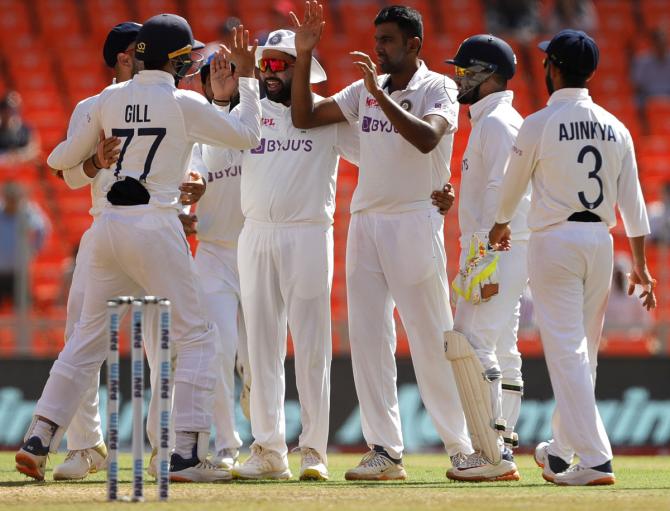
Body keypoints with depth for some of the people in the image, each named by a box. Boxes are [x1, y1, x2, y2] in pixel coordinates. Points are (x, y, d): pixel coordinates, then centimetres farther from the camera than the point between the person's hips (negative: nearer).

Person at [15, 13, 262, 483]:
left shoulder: (110, 98, 8)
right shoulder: (184, 104, -6)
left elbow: (62, 160, 15)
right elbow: (247, 135, 4)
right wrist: (247, 76, 14)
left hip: (108, 226, 5)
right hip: (155, 225, -5)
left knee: (89, 336, 13)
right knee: (196, 335, 3)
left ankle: (37, 441, 6)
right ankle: (187, 454, -5)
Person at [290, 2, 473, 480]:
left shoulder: (438, 89, -4)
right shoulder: (364, 91, 13)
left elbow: (427, 138, -22)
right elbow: (305, 117, 11)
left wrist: (380, 94, -28)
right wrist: (303, 56, 2)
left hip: (416, 221, -6)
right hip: (365, 221, 6)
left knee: (432, 340, -4)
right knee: (368, 338, 1)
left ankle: (463, 448, 4)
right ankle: (385, 451, 2)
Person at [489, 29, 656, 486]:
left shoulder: (540, 124, -7)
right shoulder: (615, 128, 7)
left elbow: (513, 184, 6)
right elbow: (632, 199, 5)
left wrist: (501, 225, 27)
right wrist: (640, 264, 8)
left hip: (554, 239, -6)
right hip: (601, 240, 6)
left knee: (566, 351, -8)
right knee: (584, 352, 16)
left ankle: (595, 458, -17)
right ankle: (562, 450, 29)